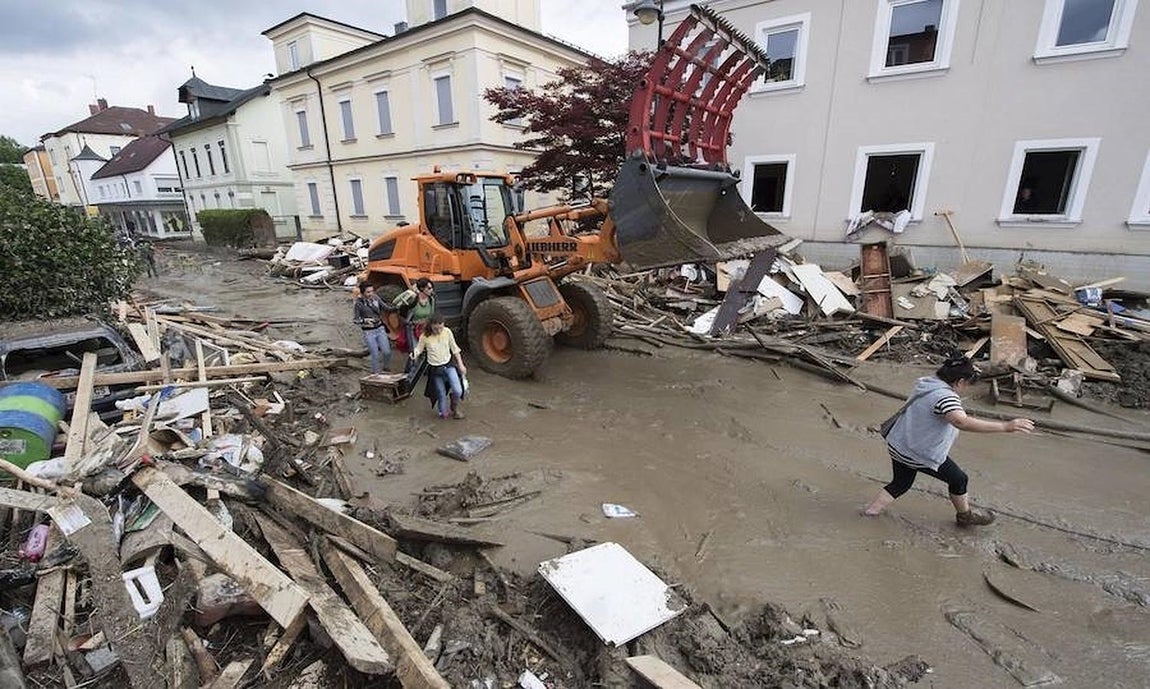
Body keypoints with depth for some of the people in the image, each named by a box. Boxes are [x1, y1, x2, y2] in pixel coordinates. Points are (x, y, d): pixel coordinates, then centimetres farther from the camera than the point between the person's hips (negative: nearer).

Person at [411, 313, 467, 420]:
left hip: (449, 365, 1)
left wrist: (461, 365, 4)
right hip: (435, 369, -1)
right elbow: (419, 349, 1)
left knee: (458, 391, -13)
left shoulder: (447, 332, -8)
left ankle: (454, 406, 21)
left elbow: (454, 348, 3)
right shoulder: (425, 336, -14)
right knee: (441, 394, 5)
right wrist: (414, 354, -23)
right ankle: (443, 411, 38)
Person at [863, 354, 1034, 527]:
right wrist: (1005, 426, -46)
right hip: (922, 455, -8)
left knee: (901, 483, 23)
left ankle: (871, 510, 25)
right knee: (958, 479, 17)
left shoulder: (927, 383, 3)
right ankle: (965, 516, 37)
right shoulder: (946, 397, -26)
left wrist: (967, 369, 37)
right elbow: (962, 422, -43)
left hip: (898, 446, 9)